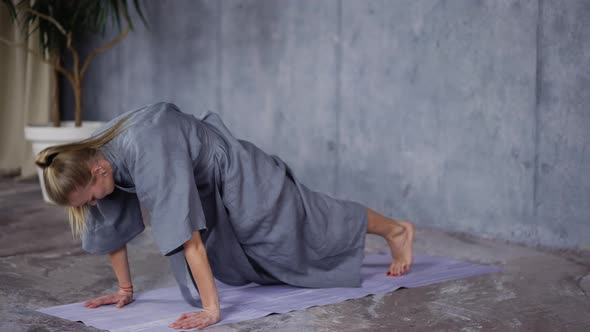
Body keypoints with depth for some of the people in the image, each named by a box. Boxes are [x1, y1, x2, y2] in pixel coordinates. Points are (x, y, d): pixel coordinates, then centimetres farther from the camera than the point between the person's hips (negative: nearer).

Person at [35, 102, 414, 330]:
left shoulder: (149, 155, -43)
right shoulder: (91, 157, -18)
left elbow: (188, 235, -45)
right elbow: (110, 228, -5)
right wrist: (125, 288, 1)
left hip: (237, 179, -8)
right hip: (212, 195, 8)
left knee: (306, 225, 13)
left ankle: (397, 230, 40)